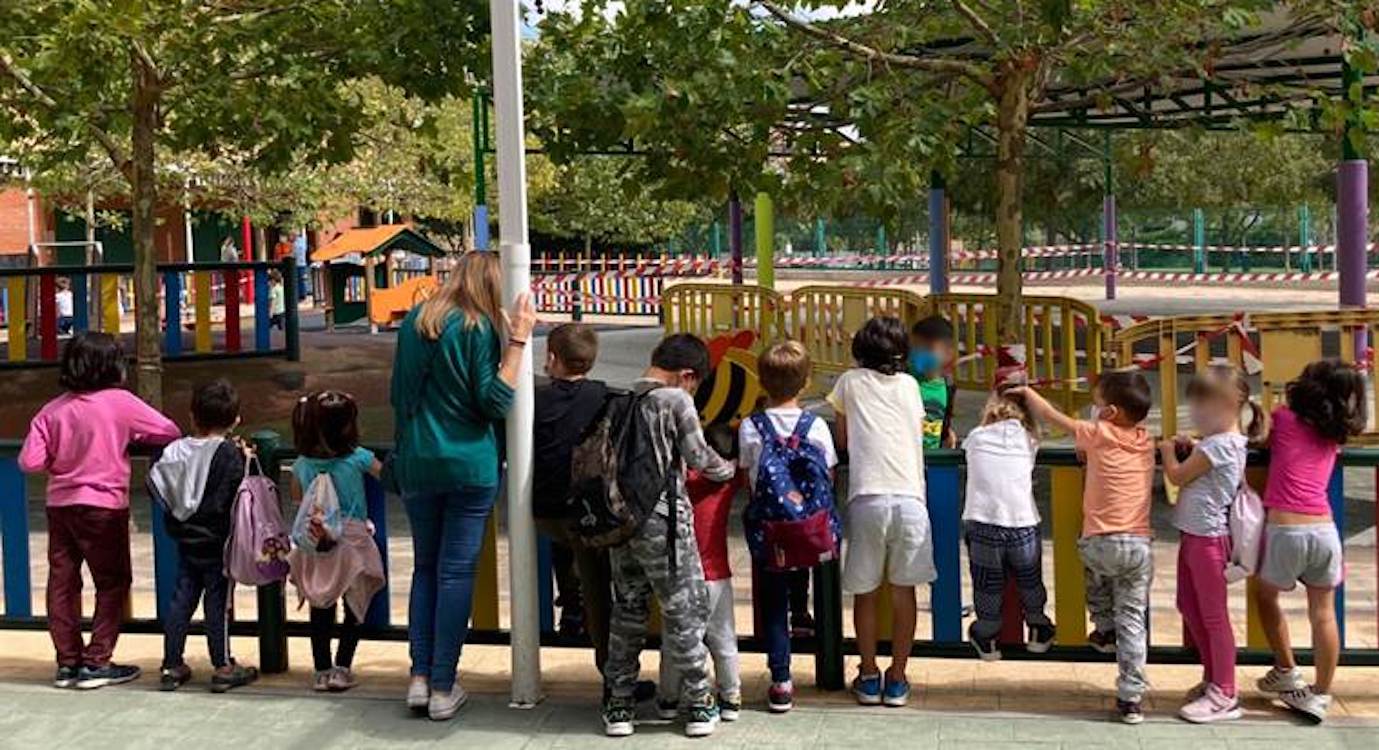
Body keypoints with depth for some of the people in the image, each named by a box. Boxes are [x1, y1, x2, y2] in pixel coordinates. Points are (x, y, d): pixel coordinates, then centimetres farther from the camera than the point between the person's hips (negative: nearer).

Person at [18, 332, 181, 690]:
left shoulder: (52, 410, 1)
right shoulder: (121, 402, -8)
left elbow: (29, 462, -4)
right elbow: (170, 433, -7)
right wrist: (133, 435, 11)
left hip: (59, 505, 4)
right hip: (104, 505, -4)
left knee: (62, 583, 11)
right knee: (112, 583, 6)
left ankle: (68, 662, 16)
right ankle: (96, 662, 4)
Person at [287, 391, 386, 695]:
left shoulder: (301, 464, 1)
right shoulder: (358, 458, -10)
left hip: (314, 545, 3)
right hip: (353, 541, -3)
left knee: (320, 610, 10)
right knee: (355, 607, 7)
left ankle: (322, 670, 13)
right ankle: (341, 668, 4)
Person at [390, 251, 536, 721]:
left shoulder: (414, 322, 7)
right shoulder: (481, 328, -8)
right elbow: (496, 404, -13)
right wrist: (517, 341, -13)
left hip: (416, 465, 4)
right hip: (469, 466, -4)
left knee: (425, 567, 15)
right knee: (457, 572, 1)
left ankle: (420, 677, 11)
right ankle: (444, 689, 4)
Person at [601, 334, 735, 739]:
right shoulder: (676, 400, -8)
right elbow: (698, 457, -4)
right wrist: (730, 469, 15)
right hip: (663, 518, -5)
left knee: (627, 610, 14)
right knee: (685, 610, 5)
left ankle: (619, 705, 17)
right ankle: (697, 704, 12)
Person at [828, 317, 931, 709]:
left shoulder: (850, 382, 11)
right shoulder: (910, 385, 16)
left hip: (867, 498, -1)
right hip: (909, 497, 1)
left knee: (865, 592, 11)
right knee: (903, 591, 10)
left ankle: (869, 677, 16)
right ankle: (897, 679, 15)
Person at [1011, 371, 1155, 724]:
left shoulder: (1099, 435, -4)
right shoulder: (1146, 440, 8)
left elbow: (1053, 416, 7)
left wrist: (1027, 392, 22)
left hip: (1102, 543, -3)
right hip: (1140, 546, 3)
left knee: (1093, 564, 35)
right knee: (1133, 621, 6)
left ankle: (1105, 629, 36)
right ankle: (1131, 698, 4)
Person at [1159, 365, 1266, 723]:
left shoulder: (1220, 443, -20)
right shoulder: (1224, 440, 10)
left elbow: (1178, 476, -12)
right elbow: (1195, 470, 19)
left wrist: (1167, 450, 5)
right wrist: (1189, 448, 5)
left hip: (1208, 537, -10)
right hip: (1194, 534, 10)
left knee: (1213, 615, -3)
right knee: (1188, 606, 19)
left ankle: (1224, 696, 5)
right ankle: (1213, 677, 31)